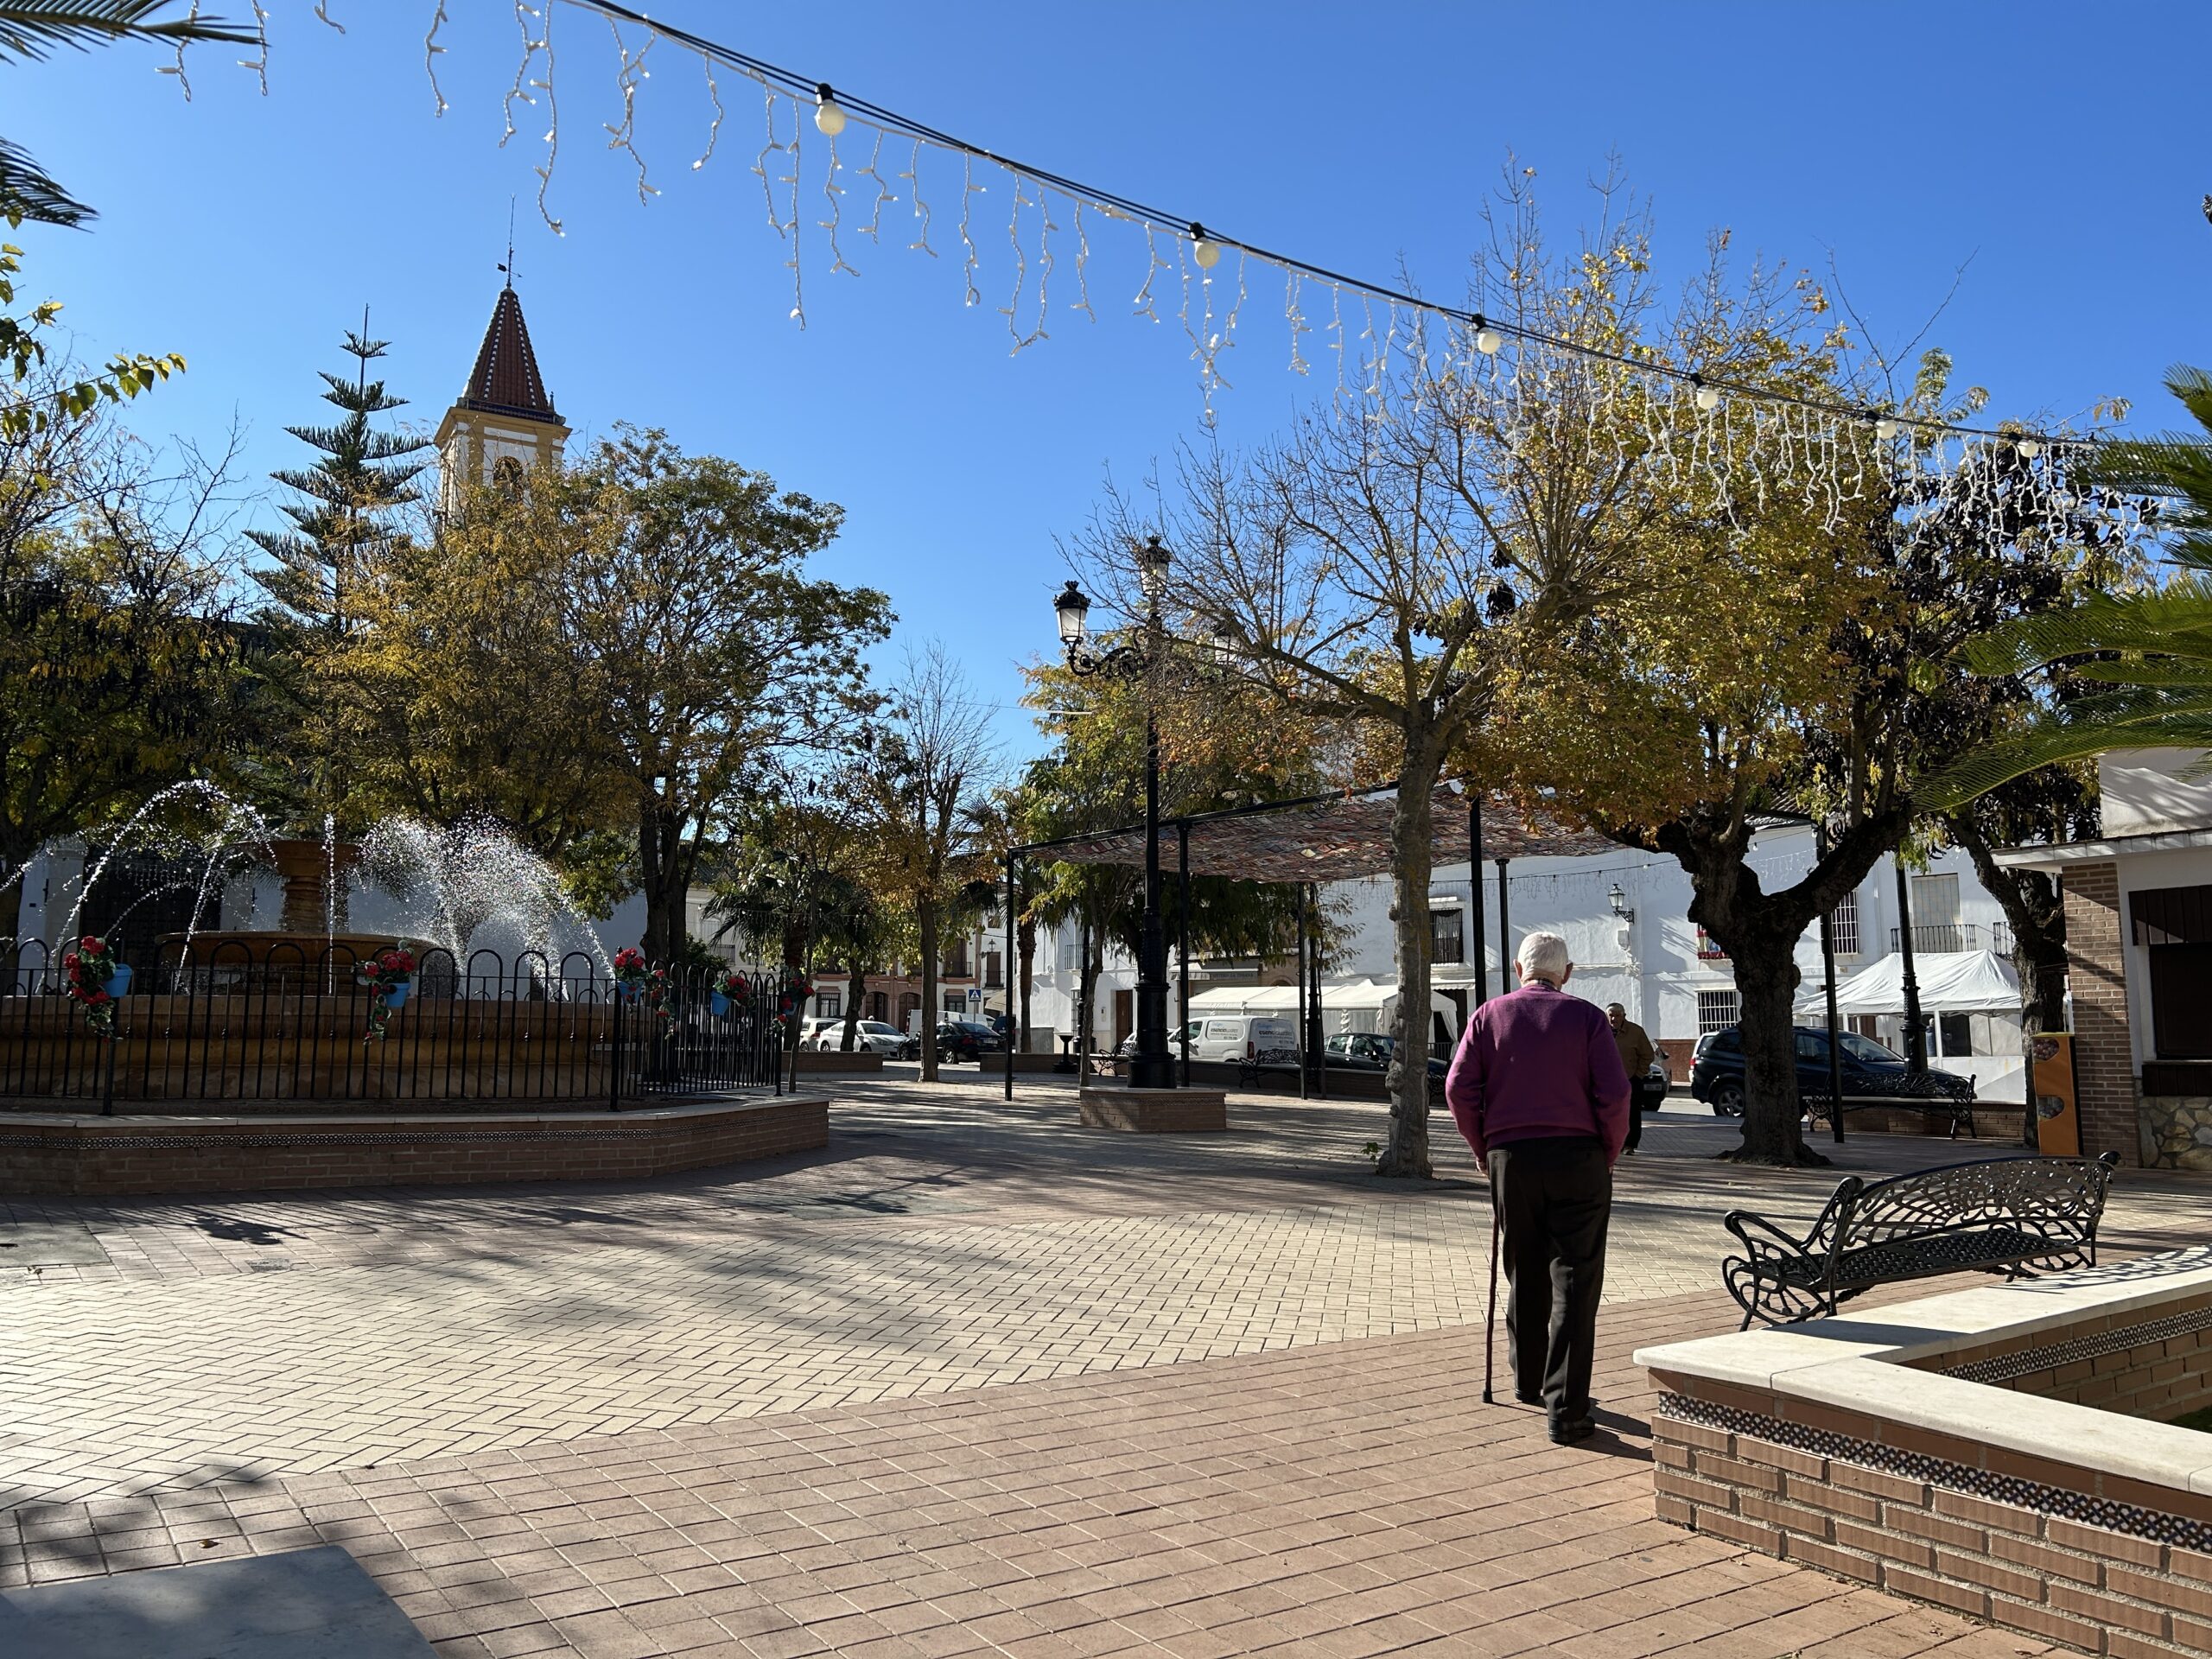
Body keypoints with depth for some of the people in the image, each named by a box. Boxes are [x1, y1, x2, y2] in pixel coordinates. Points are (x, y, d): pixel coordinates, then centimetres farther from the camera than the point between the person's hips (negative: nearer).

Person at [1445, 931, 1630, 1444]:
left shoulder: (1489, 1015, 6)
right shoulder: (1586, 1017, 2)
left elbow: (1458, 1088, -3)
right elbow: (1614, 1093, -7)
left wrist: (1483, 1148, 8)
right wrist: (1609, 1154, 6)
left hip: (1511, 1157, 2)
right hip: (1578, 1160, -2)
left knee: (1524, 1276, 17)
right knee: (1574, 1283, 0)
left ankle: (1529, 1383, 30)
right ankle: (1565, 1409, -3)